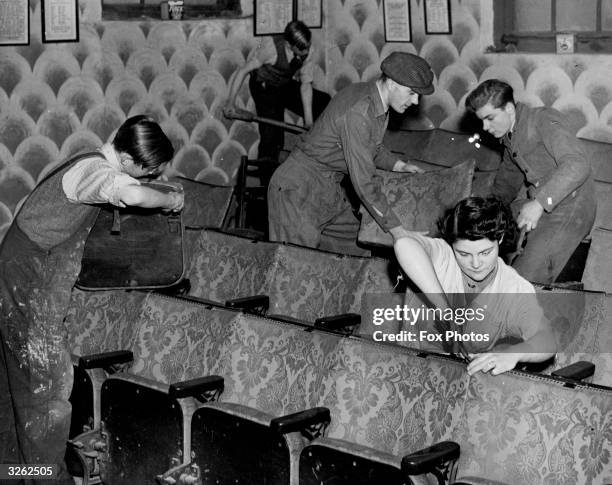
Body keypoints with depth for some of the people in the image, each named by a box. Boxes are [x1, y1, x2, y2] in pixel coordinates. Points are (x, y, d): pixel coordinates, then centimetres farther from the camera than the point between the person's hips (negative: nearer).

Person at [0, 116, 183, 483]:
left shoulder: (94, 166, 6)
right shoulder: (93, 170, -23)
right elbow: (132, 195, -45)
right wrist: (171, 201, -26)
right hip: (30, 280, -10)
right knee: (47, 381, -1)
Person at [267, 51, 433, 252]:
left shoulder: (374, 99, 2)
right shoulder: (357, 112, -28)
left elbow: (370, 147, 24)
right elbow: (363, 182, -27)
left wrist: (399, 165, 9)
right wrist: (397, 231, -22)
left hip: (329, 188, 10)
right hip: (297, 191, -10)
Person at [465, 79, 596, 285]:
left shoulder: (545, 121, -16)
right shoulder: (509, 134, 12)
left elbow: (577, 165, -31)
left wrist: (539, 203, -37)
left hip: (567, 208, -9)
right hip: (533, 201, 9)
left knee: (525, 280, -24)